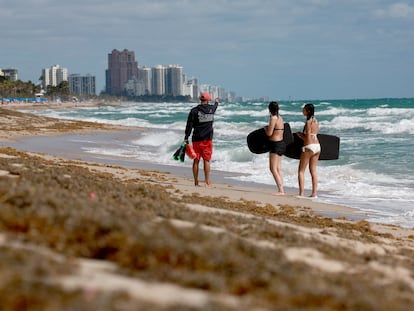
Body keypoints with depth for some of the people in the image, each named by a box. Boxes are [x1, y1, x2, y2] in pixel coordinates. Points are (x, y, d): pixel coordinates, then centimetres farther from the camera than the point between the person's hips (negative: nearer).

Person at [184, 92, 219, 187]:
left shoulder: (194, 111, -6)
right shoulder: (211, 108, 2)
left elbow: (189, 125, -7)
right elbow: (215, 106, 28)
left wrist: (186, 137, -2)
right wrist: (216, 102, 51)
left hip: (197, 139, 0)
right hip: (207, 139, 0)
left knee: (196, 160, 5)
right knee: (206, 160, 3)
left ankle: (196, 182, 8)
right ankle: (207, 182, 0)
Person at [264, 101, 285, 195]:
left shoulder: (273, 118, -17)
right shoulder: (280, 118, 10)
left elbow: (269, 133, -17)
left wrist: (265, 128, 2)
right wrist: (268, 128, 19)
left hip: (276, 145, -9)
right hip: (281, 143, 9)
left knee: (273, 169, -7)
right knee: (278, 169, 13)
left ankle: (281, 190, -12)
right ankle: (281, 190, 15)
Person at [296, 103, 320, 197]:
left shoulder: (308, 122, -14)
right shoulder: (316, 121, 10)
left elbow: (308, 138, -16)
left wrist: (300, 136, 0)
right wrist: (302, 134, 14)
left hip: (309, 147, -8)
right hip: (317, 146, 8)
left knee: (301, 171, 0)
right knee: (313, 171, 12)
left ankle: (301, 193, -6)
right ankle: (314, 193, 9)